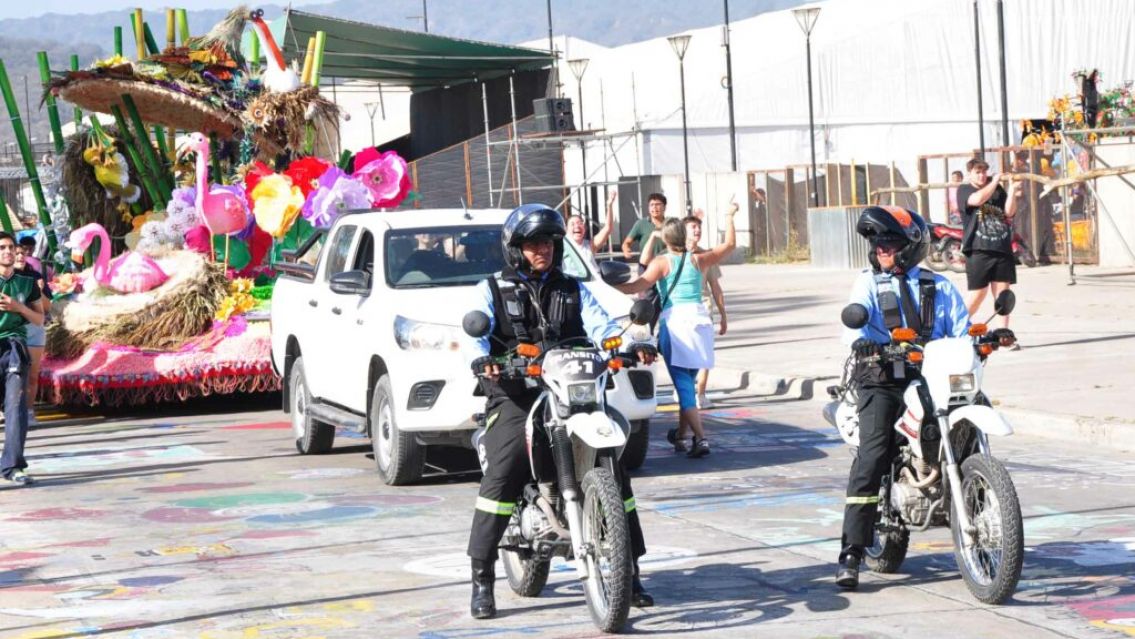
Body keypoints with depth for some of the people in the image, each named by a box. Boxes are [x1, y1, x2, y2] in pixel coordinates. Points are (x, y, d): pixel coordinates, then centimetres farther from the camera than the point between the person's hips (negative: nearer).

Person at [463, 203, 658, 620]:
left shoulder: (573, 290, 18)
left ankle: (629, 571, 5)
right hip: (515, 397, -3)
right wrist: (481, 358, -31)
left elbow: (601, 324, 2)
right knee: (502, 475, -22)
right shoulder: (492, 290, 10)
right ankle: (481, 579, -16)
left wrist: (632, 345, -20)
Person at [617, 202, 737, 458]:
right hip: (699, 319, 4)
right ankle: (679, 432, 30)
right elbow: (729, 244, 21)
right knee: (688, 382, 18)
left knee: (683, 384, -7)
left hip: (674, 320, -4)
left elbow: (639, 286, -16)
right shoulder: (699, 260, 10)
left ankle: (700, 438, -19)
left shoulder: (661, 262, -2)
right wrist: (729, 216, 32)